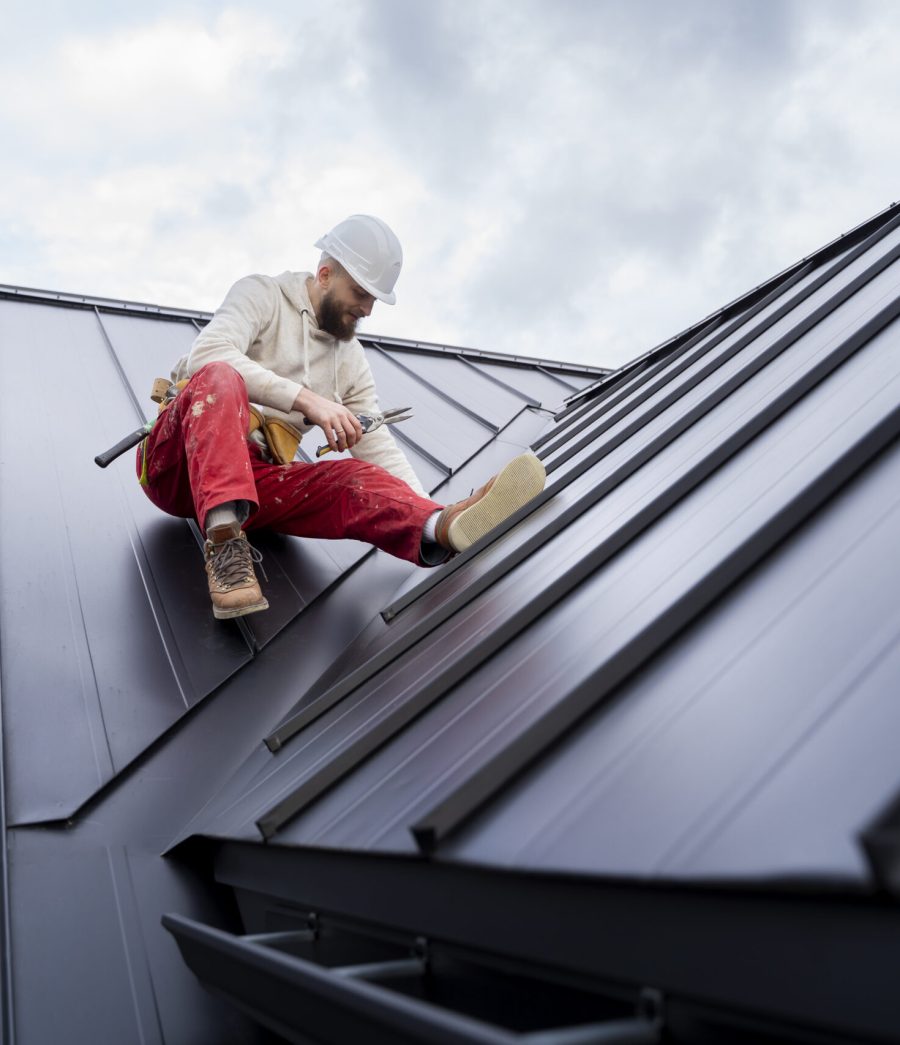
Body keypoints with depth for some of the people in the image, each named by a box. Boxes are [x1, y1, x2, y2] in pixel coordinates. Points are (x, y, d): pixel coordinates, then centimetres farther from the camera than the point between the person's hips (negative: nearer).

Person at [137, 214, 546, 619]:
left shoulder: (350, 359, 14)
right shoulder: (262, 295, -1)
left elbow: (377, 447, 6)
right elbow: (206, 356, -20)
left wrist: (430, 517, -9)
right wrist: (306, 399, -28)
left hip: (253, 479, 4)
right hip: (176, 461, -4)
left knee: (358, 480, -24)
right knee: (220, 377, -36)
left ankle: (443, 529, -54)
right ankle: (224, 542, -48)